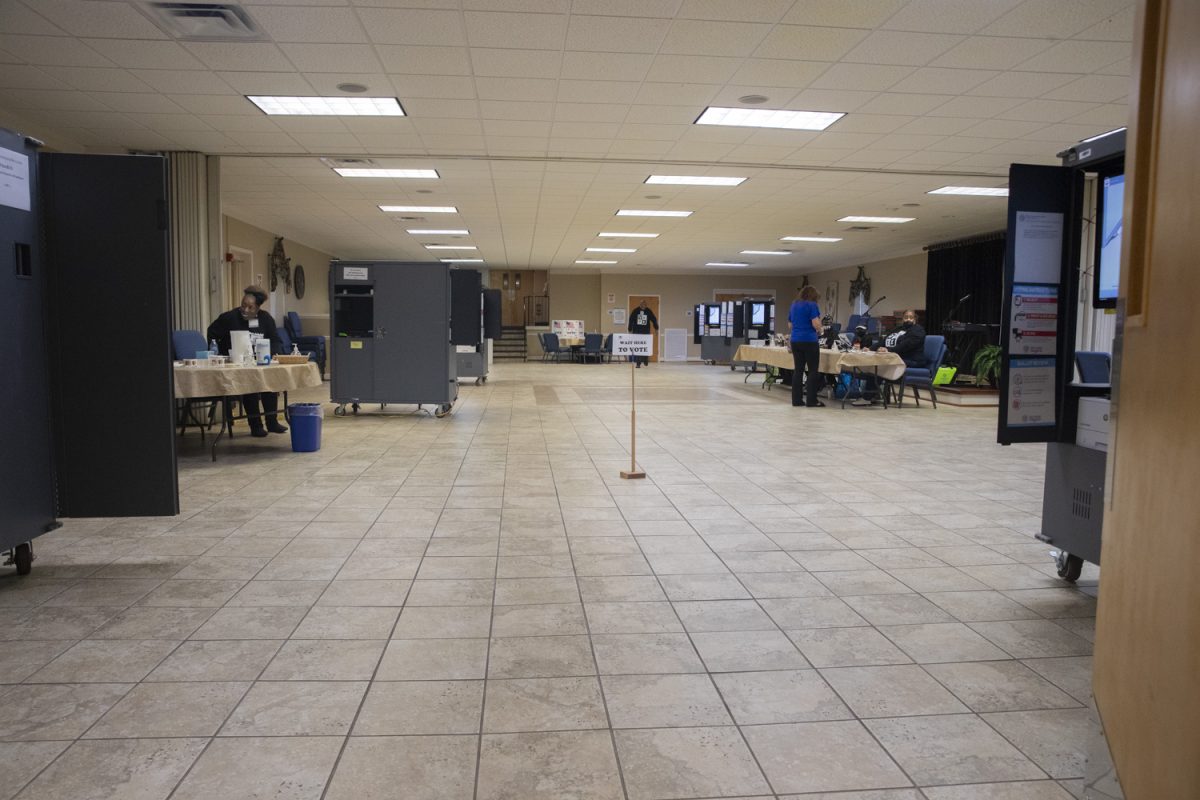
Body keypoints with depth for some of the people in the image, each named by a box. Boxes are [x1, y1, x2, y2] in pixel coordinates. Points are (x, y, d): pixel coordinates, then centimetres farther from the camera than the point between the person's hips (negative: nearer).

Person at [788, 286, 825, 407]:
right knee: (813, 371, -1)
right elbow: (816, 324, -15)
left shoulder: (794, 305, 14)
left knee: (798, 370, 8)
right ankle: (811, 400, -3)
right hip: (809, 341, -7)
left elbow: (790, 325, 18)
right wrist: (821, 329, 4)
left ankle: (796, 400, 8)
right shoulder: (812, 305, -7)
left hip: (795, 341, 7)